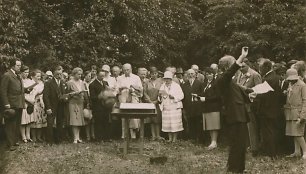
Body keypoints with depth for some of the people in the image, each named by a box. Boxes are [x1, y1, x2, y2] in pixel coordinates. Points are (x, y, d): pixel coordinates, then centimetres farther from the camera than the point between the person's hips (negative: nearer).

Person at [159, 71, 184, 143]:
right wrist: (160, 96, -6)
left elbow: (181, 96, -4)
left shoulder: (176, 86, 1)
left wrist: (174, 97, -18)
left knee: (175, 123, -4)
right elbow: (160, 97, 16)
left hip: (175, 107, -4)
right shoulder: (162, 86, 14)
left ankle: (175, 138, 5)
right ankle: (170, 138, 11)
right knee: (167, 123, 2)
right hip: (165, 108, 4)